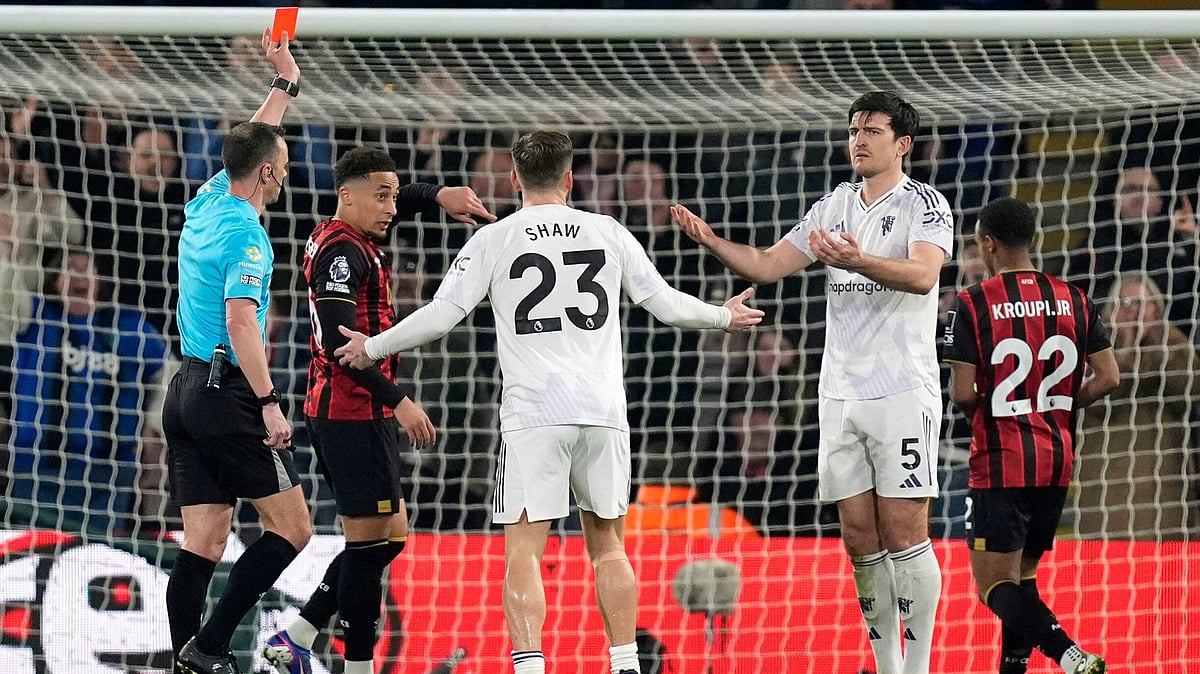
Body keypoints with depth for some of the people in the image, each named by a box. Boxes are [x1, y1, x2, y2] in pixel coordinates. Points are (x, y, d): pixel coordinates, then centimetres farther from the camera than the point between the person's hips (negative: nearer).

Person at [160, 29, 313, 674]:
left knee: (204, 541, 4)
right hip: (230, 394, -9)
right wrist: (269, 403, -24)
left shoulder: (206, 204, 11)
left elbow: (250, 146, 31)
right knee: (290, 526, -3)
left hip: (186, 390, 9)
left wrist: (284, 84, 37)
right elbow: (241, 322, -23)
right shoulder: (245, 233, -14)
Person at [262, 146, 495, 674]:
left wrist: (438, 194, 14)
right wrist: (399, 400, -25)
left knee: (389, 535, 14)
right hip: (355, 413, -10)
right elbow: (339, 342, -23)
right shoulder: (343, 252, -15)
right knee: (371, 541, -7)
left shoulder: (338, 239, 14)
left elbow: (389, 198, 33)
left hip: (333, 411, 10)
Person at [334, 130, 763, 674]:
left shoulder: (494, 240, 2)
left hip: (532, 414, -3)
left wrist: (372, 348, 13)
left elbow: (441, 316, -2)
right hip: (602, 408, 3)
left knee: (524, 552, -3)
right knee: (608, 545, 15)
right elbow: (665, 303, 14)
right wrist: (724, 317, 33)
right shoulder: (609, 233, 9)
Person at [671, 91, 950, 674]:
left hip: (902, 391, -6)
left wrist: (857, 262, -39)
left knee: (904, 532, -9)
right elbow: (768, 266, 18)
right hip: (840, 394, 6)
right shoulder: (834, 206, 16)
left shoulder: (924, 205, -4)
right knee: (860, 539, 5)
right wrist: (711, 241, 1)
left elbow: (922, 274, -22)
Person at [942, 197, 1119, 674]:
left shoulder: (973, 305, -9)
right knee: (1021, 575, 20)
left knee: (997, 586, -5)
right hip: (1057, 461, 6)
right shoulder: (1074, 300, 5)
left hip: (1000, 464, -6)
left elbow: (962, 394, -12)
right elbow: (1107, 378, 2)